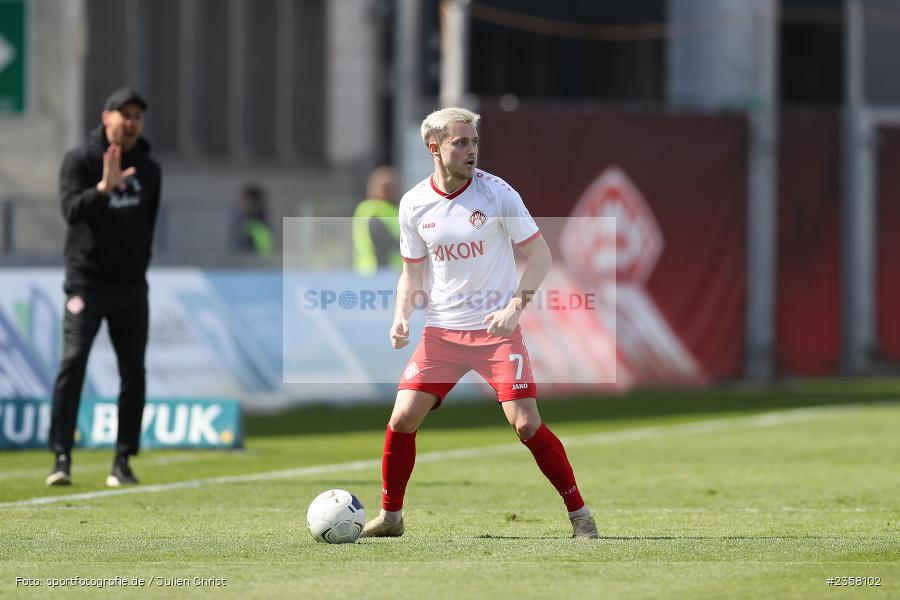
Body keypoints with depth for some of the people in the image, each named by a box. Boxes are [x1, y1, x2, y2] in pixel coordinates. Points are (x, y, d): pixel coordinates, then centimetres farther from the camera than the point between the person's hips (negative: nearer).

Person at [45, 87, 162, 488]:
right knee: (73, 361, -16)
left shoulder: (149, 170, 10)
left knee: (134, 371, 2)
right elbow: (71, 209, -20)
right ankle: (61, 458, -19)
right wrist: (104, 188, -36)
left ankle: (123, 462, 9)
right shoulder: (80, 161, -5)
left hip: (131, 285, 5)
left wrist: (138, 262, 11)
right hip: (86, 281, -5)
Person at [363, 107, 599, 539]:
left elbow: (540, 256, -4)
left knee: (525, 424, -13)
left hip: (496, 330, -3)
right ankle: (390, 516, 12)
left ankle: (579, 514, 0)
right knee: (402, 418, -7)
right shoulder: (414, 204, 1)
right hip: (441, 331, 3)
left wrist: (514, 307, -17)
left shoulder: (496, 193, -9)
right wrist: (401, 317, -5)